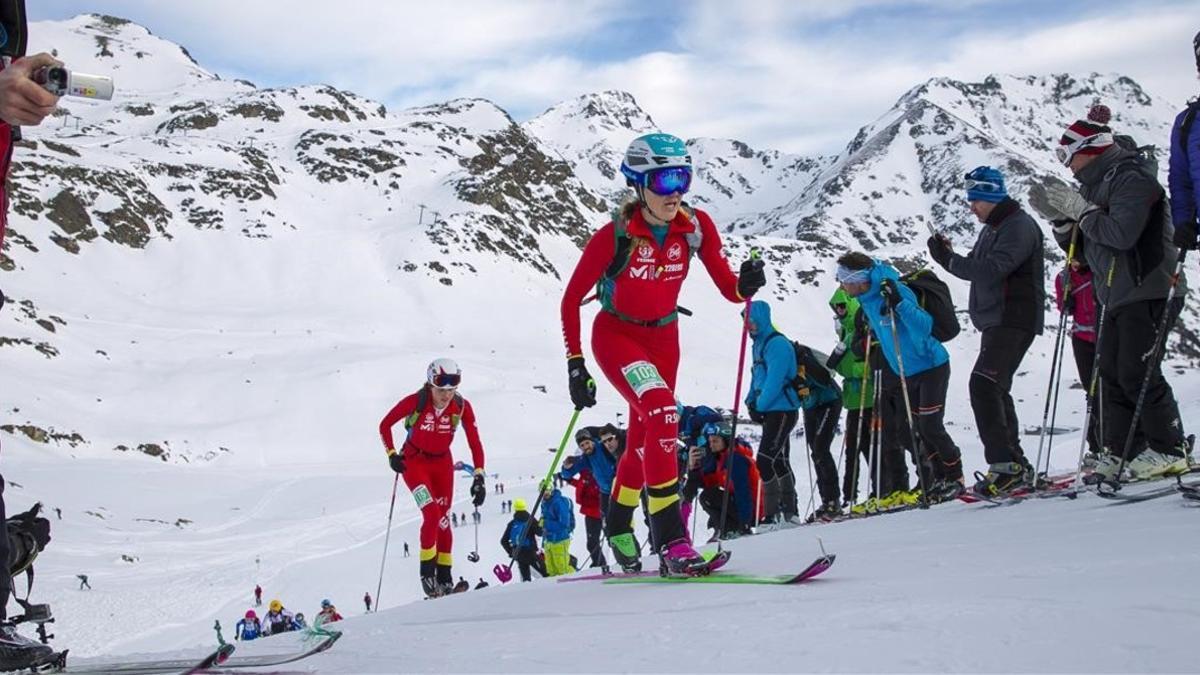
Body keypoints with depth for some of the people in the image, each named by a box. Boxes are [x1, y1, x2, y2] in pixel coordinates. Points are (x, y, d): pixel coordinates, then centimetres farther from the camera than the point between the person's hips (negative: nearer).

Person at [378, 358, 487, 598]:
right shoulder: (415, 402, -24)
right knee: (432, 515, -19)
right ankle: (427, 571, -5)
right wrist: (392, 455, -16)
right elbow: (385, 426, -10)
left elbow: (475, 443, -13)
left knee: (443, 520, 6)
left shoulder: (462, 406, -18)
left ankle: (445, 577, 20)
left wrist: (479, 477, -18)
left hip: (442, 463, 3)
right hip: (414, 461, -3)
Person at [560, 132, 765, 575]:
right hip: (616, 335, -5)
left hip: (663, 338, 5)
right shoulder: (615, 236, -23)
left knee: (643, 441, 15)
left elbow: (729, 290, -11)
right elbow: (571, 300, -14)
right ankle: (671, 541, -26)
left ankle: (618, 526, 42)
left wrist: (747, 285, -34)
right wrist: (575, 364, -16)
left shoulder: (695, 227, -14)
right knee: (662, 414, -28)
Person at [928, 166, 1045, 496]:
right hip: (995, 321, 11)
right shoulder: (992, 229, 20)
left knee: (984, 385, -22)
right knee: (995, 391, 14)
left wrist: (949, 260, -17)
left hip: (1014, 320, -11)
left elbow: (992, 270, -23)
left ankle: (1006, 464, -24)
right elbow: (977, 269, 18)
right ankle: (1014, 467, 21)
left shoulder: (1019, 226, -12)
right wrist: (950, 256, -1)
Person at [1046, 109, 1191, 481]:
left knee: (1137, 374, -9)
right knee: (1111, 374, 6)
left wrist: (1081, 210, -17)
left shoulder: (1132, 178, -12)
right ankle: (1120, 452, 10)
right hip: (1117, 294, 9)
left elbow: (1122, 234, -26)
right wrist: (1063, 217, -2)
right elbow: (1080, 244, 16)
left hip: (1147, 292, -9)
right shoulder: (1099, 183, 15)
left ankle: (1170, 450, 1)